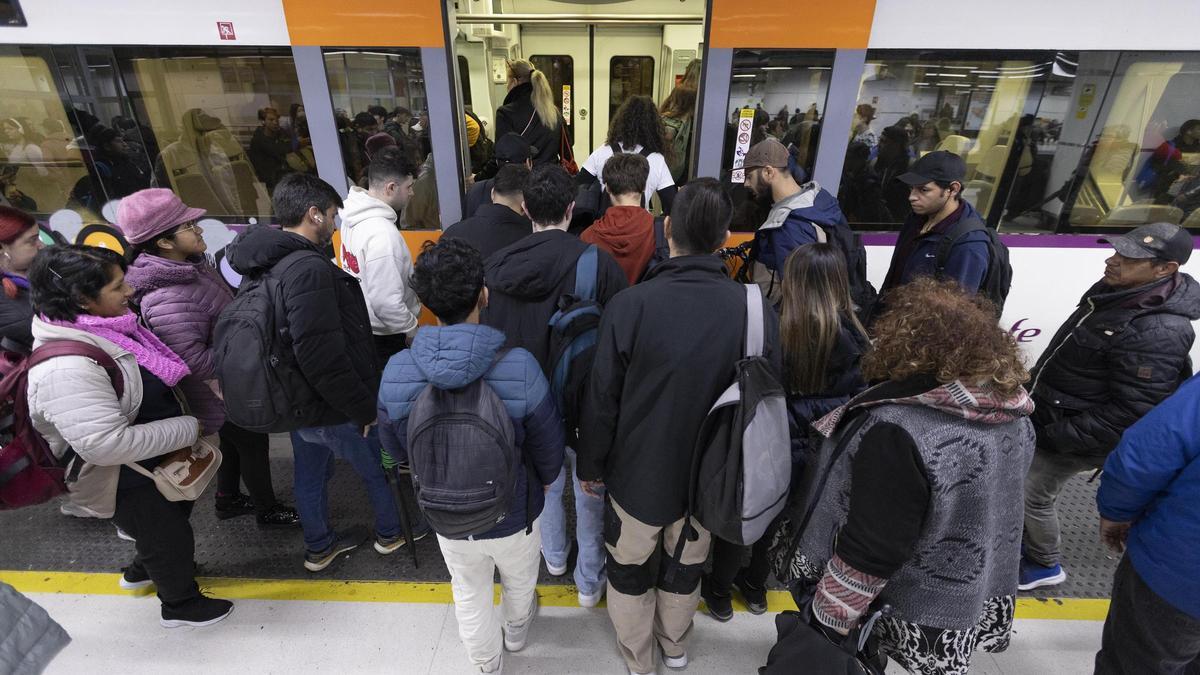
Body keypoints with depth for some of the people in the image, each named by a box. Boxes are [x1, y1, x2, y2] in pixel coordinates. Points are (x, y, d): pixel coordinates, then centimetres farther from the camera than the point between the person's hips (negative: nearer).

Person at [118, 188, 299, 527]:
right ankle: (267, 509, 35)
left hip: (230, 382, 9)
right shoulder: (167, 300, -34)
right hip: (220, 393, -9)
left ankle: (229, 499, 49)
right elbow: (195, 362, -33)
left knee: (234, 441, 27)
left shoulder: (189, 265, -5)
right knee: (253, 444, 12)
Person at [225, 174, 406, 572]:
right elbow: (324, 360, -33)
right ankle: (391, 532, 39)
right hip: (332, 411, -9)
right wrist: (364, 408, -21)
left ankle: (319, 547, 45)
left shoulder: (265, 265, 2)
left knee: (310, 475, 25)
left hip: (296, 405, 9)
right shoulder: (309, 269, -29)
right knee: (378, 472, 16)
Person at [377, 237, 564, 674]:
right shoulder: (519, 367, -31)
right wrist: (544, 480, 7)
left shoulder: (396, 372, -23)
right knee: (519, 580, 32)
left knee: (469, 596, 29)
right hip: (513, 514, -1)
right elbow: (548, 447, -17)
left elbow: (396, 449, -5)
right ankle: (517, 632, 63)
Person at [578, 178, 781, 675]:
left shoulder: (629, 305, -24)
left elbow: (602, 400, -16)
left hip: (639, 473, -2)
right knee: (686, 565, 28)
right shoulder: (759, 311, -17)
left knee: (630, 567, 24)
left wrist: (590, 465, 2)